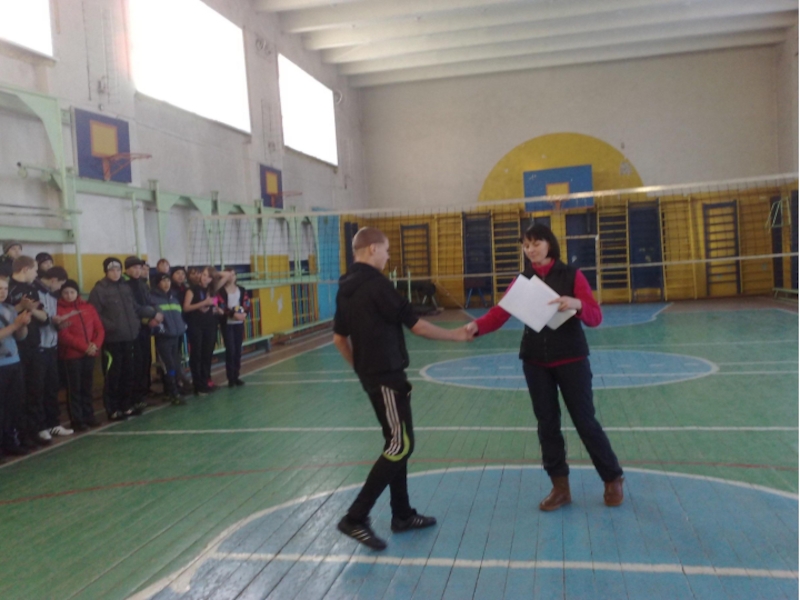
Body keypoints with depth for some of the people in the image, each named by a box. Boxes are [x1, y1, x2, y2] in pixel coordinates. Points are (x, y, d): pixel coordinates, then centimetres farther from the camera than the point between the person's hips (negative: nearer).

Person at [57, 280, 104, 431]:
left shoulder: (88, 307, 11)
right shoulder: (59, 310, -5)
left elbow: (99, 328, 8)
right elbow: (63, 335, -11)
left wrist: (96, 344, -9)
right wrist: (84, 346, -16)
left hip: (90, 354, 5)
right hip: (71, 355, -4)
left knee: (87, 387, 11)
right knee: (74, 388, -1)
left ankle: (88, 416, 20)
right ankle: (76, 420, 6)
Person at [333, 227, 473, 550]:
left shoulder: (346, 288, 9)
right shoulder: (376, 284, -17)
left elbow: (339, 338, 14)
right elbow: (417, 326, -13)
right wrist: (455, 335, -1)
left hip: (370, 375, 10)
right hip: (387, 376, -10)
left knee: (396, 442, 16)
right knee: (401, 445, -5)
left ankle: (402, 514, 25)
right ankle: (356, 518, -5)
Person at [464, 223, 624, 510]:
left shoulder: (572, 275, -5)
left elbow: (596, 317, -10)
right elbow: (500, 312, -8)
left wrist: (576, 304, -30)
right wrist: (477, 326, -27)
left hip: (571, 359, -3)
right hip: (535, 362, 4)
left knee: (585, 420, 3)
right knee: (547, 423, 7)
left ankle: (613, 479, 23)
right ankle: (560, 486, 20)